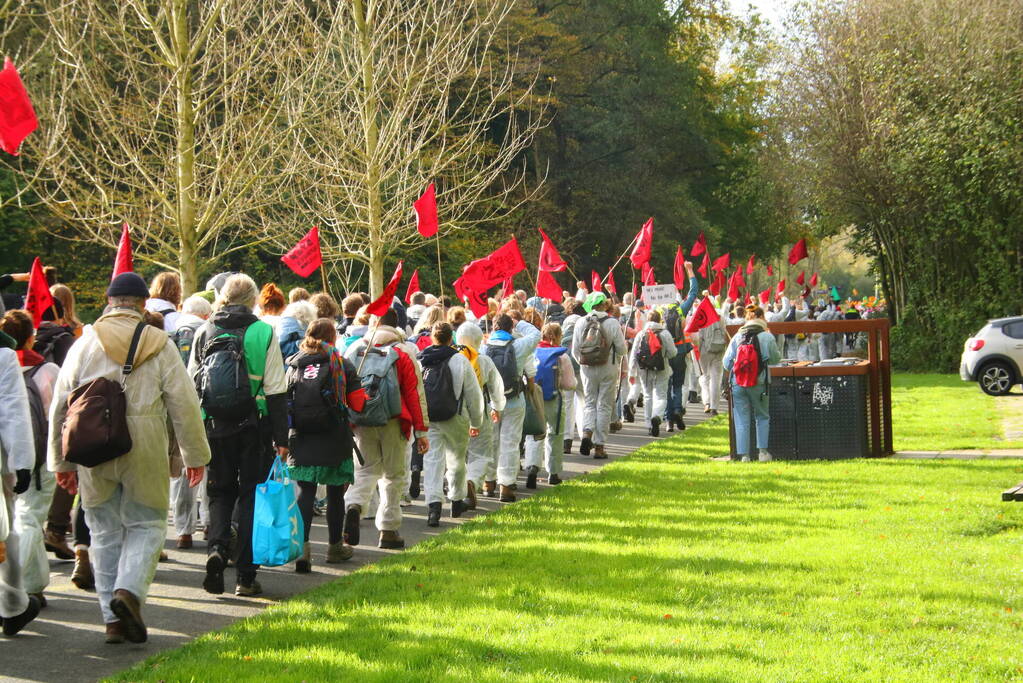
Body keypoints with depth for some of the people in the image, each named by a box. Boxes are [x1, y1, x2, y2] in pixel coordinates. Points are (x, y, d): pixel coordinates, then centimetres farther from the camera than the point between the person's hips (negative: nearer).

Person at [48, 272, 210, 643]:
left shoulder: (84, 344, 5)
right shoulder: (159, 344, -1)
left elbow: (60, 406, 8)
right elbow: (184, 404, -2)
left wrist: (61, 461, 16)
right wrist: (195, 455, 7)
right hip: (144, 452, -2)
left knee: (105, 531, 11)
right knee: (146, 524, 8)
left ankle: (113, 618, 10)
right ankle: (129, 590, -16)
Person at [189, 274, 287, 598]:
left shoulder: (204, 332, 3)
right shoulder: (263, 333, -5)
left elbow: (190, 386, 7)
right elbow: (276, 391, -6)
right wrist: (281, 438, -2)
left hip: (214, 426, 2)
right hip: (254, 426, -2)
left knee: (220, 492, 17)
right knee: (251, 495, 7)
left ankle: (217, 548, -10)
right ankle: (245, 576, 6)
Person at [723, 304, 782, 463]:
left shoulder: (737, 337, 3)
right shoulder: (767, 337, -4)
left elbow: (727, 362, 5)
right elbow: (775, 358, 6)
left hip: (738, 383, 1)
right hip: (759, 383, -1)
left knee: (742, 420, 5)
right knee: (762, 417, 16)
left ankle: (744, 455, 2)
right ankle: (763, 451, 10)